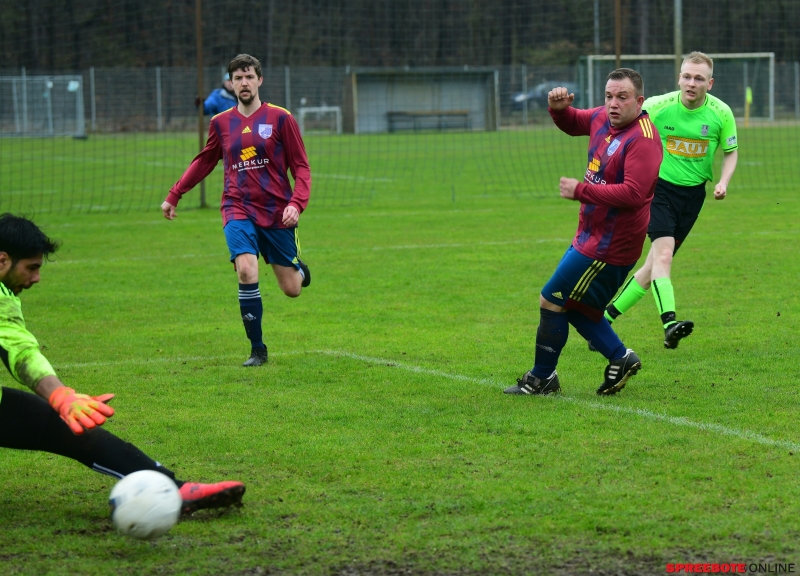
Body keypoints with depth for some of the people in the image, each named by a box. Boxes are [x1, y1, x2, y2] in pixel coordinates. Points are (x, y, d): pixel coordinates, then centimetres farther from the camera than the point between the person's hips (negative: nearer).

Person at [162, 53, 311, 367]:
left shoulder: (280, 118, -2)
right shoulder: (221, 123, 7)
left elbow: (301, 166, -1)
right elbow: (204, 161, 22)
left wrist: (296, 203, -16)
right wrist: (174, 195, 19)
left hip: (276, 212, -1)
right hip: (238, 209, 1)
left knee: (291, 289, 4)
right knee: (246, 272, -23)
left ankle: (298, 268, 44)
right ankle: (257, 350, -10)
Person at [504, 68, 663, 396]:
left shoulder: (642, 139, -21)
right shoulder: (603, 119, 6)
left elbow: (633, 193, -31)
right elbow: (572, 124, 28)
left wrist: (581, 191, -23)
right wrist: (558, 108, 3)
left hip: (609, 246, -10)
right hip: (590, 235, 10)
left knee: (552, 301, -3)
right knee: (575, 306, 16)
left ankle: (542, 378, 10)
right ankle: (620, 358, 26)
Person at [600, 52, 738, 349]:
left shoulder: (721, 113, -6)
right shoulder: (658, 107, -12)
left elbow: (731, 151, 9)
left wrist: (723, 182, -8)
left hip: (693, 192, 3)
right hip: (659, 186, -3)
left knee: (655, 262, 4)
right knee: (663, 254, -23)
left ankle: (606, 317, 16)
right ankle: (669, 324, -34)